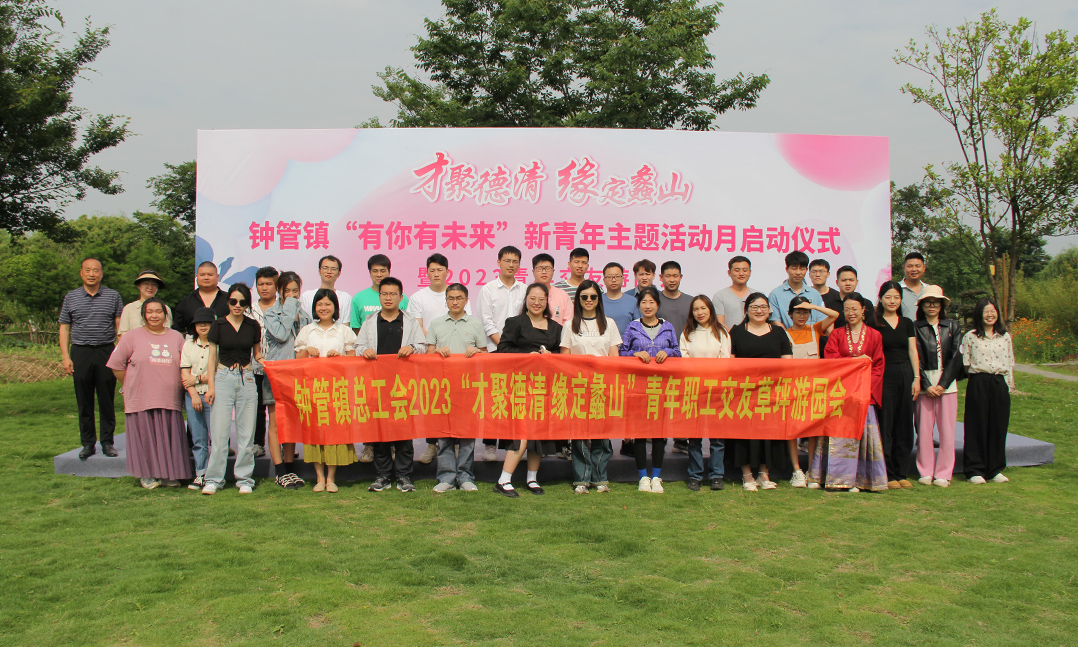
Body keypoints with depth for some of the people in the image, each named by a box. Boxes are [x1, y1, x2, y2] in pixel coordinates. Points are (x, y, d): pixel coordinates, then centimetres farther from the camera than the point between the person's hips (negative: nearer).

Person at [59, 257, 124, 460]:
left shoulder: (113, 296, 5)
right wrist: (65, 356, 0)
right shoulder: (71, 298, 8)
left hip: (106, 352, -1)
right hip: (80, 353, 1)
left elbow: (121, 326, 4)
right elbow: (64, 328, 9)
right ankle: (88, 444, 12)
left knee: (107, 400, 2)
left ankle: (107, 442, 11)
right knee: (84, 402, 4)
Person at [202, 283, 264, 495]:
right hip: (223, 377, -1)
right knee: (219, 432, -2)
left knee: (246, 432, 3)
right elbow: (212, 357, 4)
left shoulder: (253, 326, 6)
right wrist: (211, 385, -2)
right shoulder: (219, 325, 2)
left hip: (246, 378, 1)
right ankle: (214, 479, 8)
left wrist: (261, 360, -5)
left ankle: (244, 479, 12)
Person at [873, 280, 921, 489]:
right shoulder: (874, 323, 0)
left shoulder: (907, 323, 12)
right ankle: (888, 475, 3)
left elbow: (913, 351, 12)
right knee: (885, 426, -3)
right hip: (884, 376, -4)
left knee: (904, 425, 6)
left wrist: (916, 377, 3)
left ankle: (900, 473, 14)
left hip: (905, 374, 4)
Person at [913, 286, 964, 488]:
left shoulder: (953, 326, 8)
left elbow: (956, 357, 2)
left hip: (947, 382, 1)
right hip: (924, 383, -1)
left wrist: (942, 384, -7)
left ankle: (943, 474, 7)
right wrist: (926, 385, -9)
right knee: (924, 428, -1)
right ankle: (926, 472, 10)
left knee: (947, 429, 0)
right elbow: (916, 358, -1)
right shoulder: (915, 328, 4)